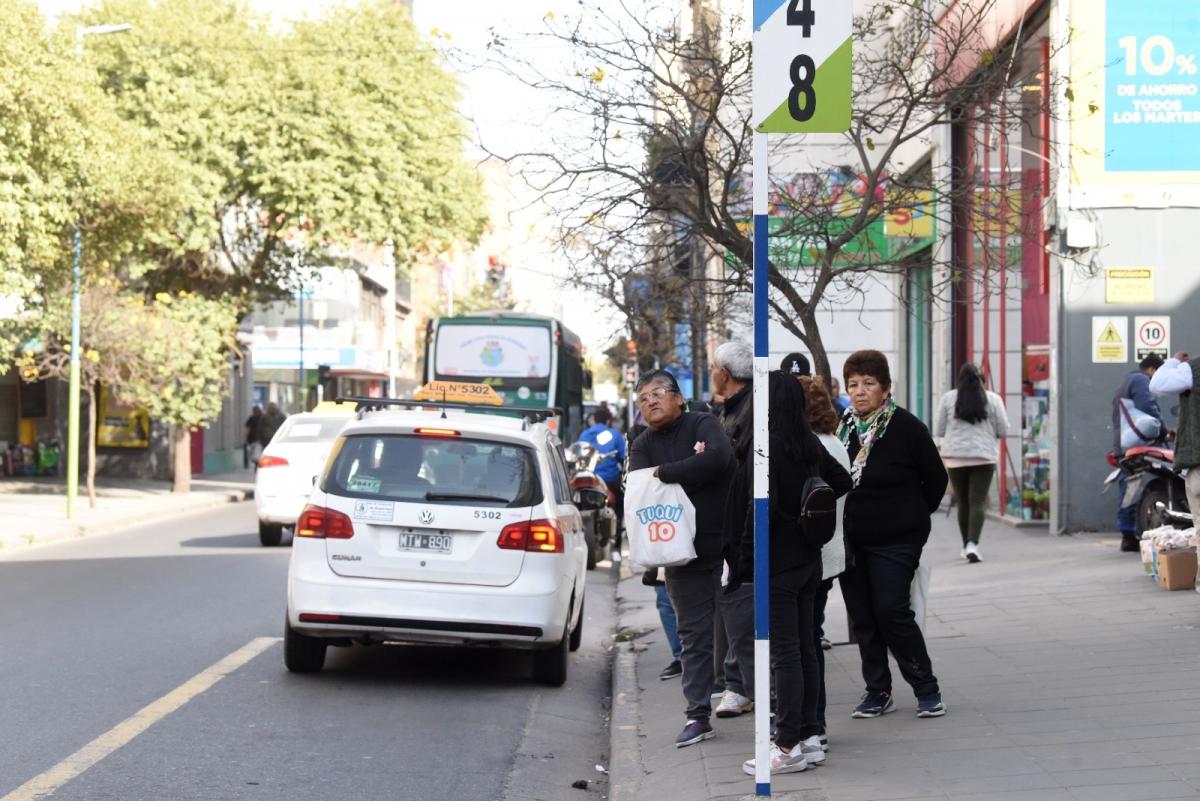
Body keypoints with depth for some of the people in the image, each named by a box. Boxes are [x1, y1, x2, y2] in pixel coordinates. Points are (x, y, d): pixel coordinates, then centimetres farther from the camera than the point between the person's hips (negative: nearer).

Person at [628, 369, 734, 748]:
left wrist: (664, 473, -16)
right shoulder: (642, 446, 11)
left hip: (724, 544, -3)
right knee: (694, 635, 4)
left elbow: (717, 458, -22)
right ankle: (698, 716, 6)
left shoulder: (703, 425, -1)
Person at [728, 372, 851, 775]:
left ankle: (788, 747, 0)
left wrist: (743, 560, -15)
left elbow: (762, 508, -23)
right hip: (808, 559, 8)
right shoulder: (809, 445, 6)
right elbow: (842, 482, 20)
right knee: (805, 650, 13)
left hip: (776, 564, -8)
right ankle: (809, 737, 20)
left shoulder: (768, 448, -18)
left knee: (784, 655, -4)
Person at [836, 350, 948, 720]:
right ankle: (877, 691, 17)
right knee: (862, 616, 6)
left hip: (895, 540, -5)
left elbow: (936, 479, -1)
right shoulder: (843, 427, 4)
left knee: (891, 611, -10)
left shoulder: (907, 428, -10)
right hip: (851, 538, 5)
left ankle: (926, 689, 4)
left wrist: (915, 516, 6)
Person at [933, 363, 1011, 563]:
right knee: (978, 502, -4)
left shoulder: (948, 398, 1)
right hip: (984, 456, -1)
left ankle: (966, 546, 21)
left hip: (955, 457, 1)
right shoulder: (993, 399, 0)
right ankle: (973, 544, -21)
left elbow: (938, 431, 3)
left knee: (963, 502, 12)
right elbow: (1003, 431, 3)